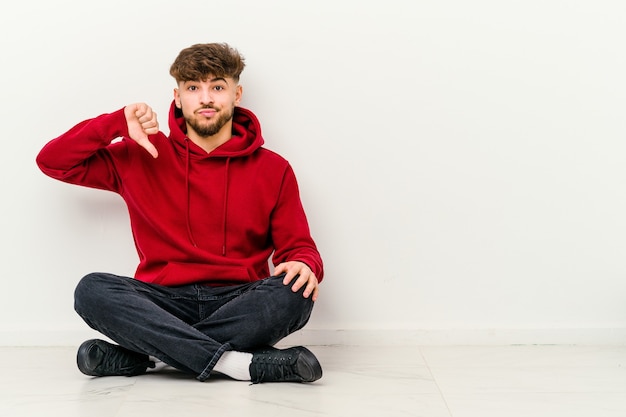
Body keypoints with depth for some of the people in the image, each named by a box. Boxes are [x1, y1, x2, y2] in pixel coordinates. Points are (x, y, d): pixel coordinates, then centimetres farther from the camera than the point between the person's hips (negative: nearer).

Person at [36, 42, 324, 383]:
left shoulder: (272, 170, 8)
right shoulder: (143, 157, 10)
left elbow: (299, 246, 10)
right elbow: (53, 162, 10)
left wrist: (305, 264, -16)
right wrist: (118, 123, -4)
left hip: (239, 304, 0)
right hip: (165, 302, 1)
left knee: (294, 294, -31)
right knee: (92, 290, -27)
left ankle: (139, 356, -26)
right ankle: (241, 364, -34)